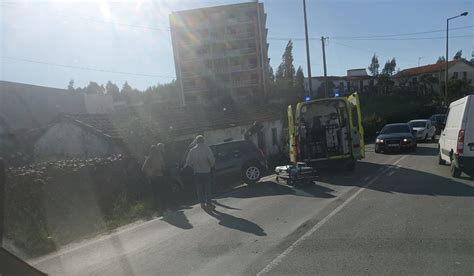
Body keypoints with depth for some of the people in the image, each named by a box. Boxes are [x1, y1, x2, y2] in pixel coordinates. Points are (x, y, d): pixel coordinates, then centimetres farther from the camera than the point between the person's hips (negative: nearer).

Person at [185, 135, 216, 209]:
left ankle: (202, 203, 15)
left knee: (199, 188, 11)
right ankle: (208, 203, 10)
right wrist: (211, 166, -1)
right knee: (207, 188, 7)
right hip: (206, 172, -2)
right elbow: (212, 159, -19)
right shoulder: (206, 149, -10)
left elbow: (188, 162, -2)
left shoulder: (192, 150, -1)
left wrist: (194, 167, 11)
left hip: (197, 172, 2)